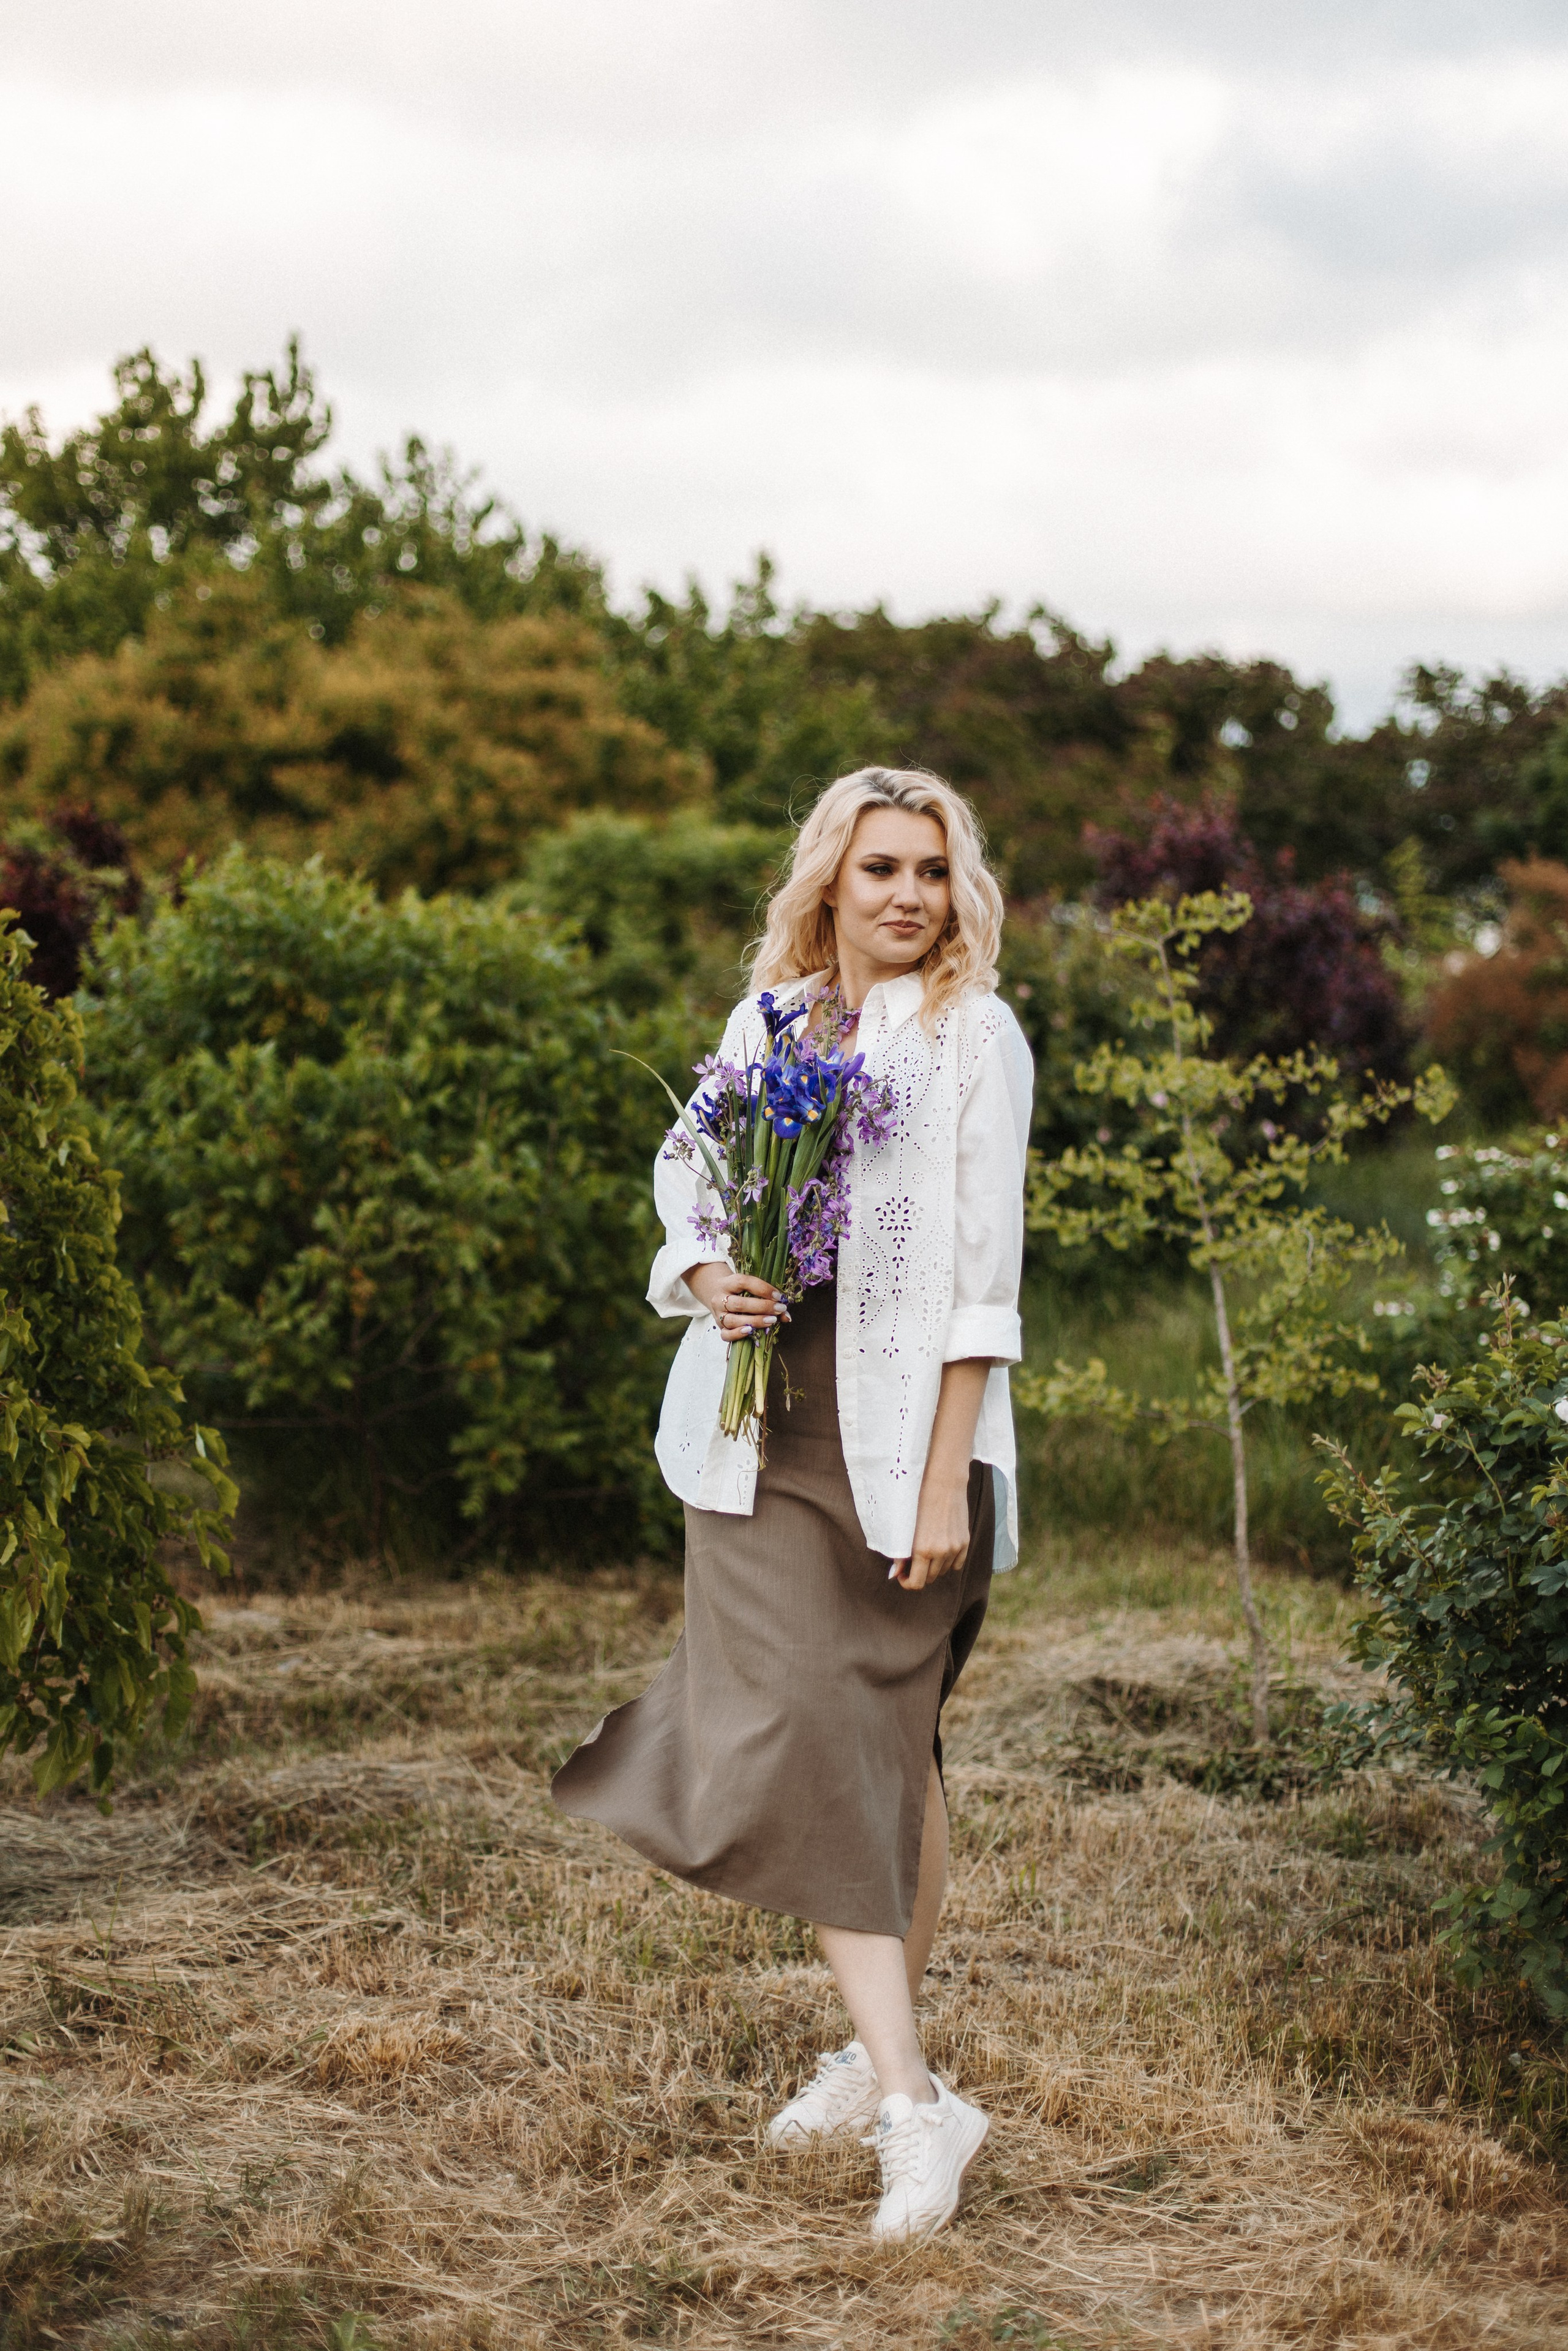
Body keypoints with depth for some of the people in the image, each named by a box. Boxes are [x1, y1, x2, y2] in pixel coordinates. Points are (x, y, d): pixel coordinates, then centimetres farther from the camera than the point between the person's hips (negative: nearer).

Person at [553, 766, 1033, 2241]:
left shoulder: (975, 1037, -3)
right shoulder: (765, 1022, 10)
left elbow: (981, 1279, -7)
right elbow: (688, 1200, 17)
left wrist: (948, 1483, -12)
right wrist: (708, 1282, -7)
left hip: (901, 1437, -3)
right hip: (760, 1433, 4)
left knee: (886, 1742, 3)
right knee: (808, 1742, -3)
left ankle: (885, 2055, 16)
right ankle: (908, 2094, 1)